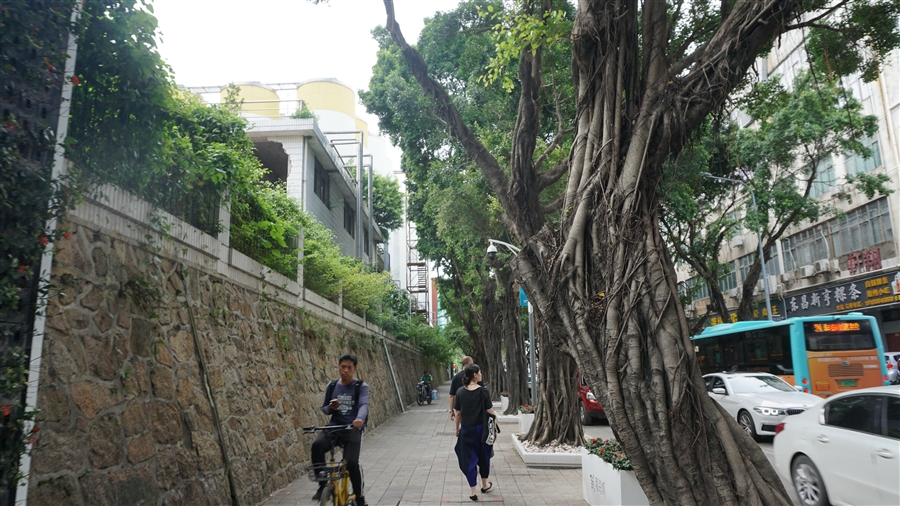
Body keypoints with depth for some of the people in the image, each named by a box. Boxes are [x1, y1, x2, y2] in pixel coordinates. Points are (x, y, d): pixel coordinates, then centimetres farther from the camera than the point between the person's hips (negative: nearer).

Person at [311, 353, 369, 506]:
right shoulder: (332, 386, 8)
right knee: (317, 445, -29)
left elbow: (364, 405, -22)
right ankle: (323, 485, -11)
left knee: (351, 462, -22)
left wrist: (360, 419, -45)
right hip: (334, 426, 3)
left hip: (353, 429, -3)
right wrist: (331, 407, -9)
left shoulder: (361, 386, -4)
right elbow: (324, 409, 16)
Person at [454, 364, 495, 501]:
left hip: (466, 429, 1)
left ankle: (473, 492, 9)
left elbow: (458, 413, -1)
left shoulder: (460, 392, -5)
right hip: (481, 428, -1)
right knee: (483, 456, 19)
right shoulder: (482, 391, -13)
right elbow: (490, 412, -11)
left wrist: (457, 429, 11)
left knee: (470, 458, 8)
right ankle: (485, 484, 35)